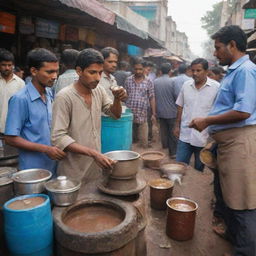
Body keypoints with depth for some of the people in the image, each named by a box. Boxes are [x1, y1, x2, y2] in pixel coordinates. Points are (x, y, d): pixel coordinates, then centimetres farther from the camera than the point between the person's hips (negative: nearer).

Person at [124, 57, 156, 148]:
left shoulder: (148, 82, 2)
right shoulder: (128, 80, 6)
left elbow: (151, 98, 4)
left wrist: (153, 114, 1)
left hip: (142, 116, -1)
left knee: (144, 142, 3)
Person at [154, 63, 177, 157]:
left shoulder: (155, 81, -1)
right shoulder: (172, 81, -14)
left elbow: (153, 96, 6)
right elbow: (176, 96, -10)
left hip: (160, 111, 4)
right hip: (171, 111, -4)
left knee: (163, 130, 17)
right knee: (173, 132, 3)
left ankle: (165, 145, 29)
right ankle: (173, 152, 7)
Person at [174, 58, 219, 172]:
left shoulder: (216, 87, -8)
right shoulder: (186, 85, 4)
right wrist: (177, 125, 9)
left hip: (204, 137, -3)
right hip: (185, 135, 3)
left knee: (199, 169, 14)